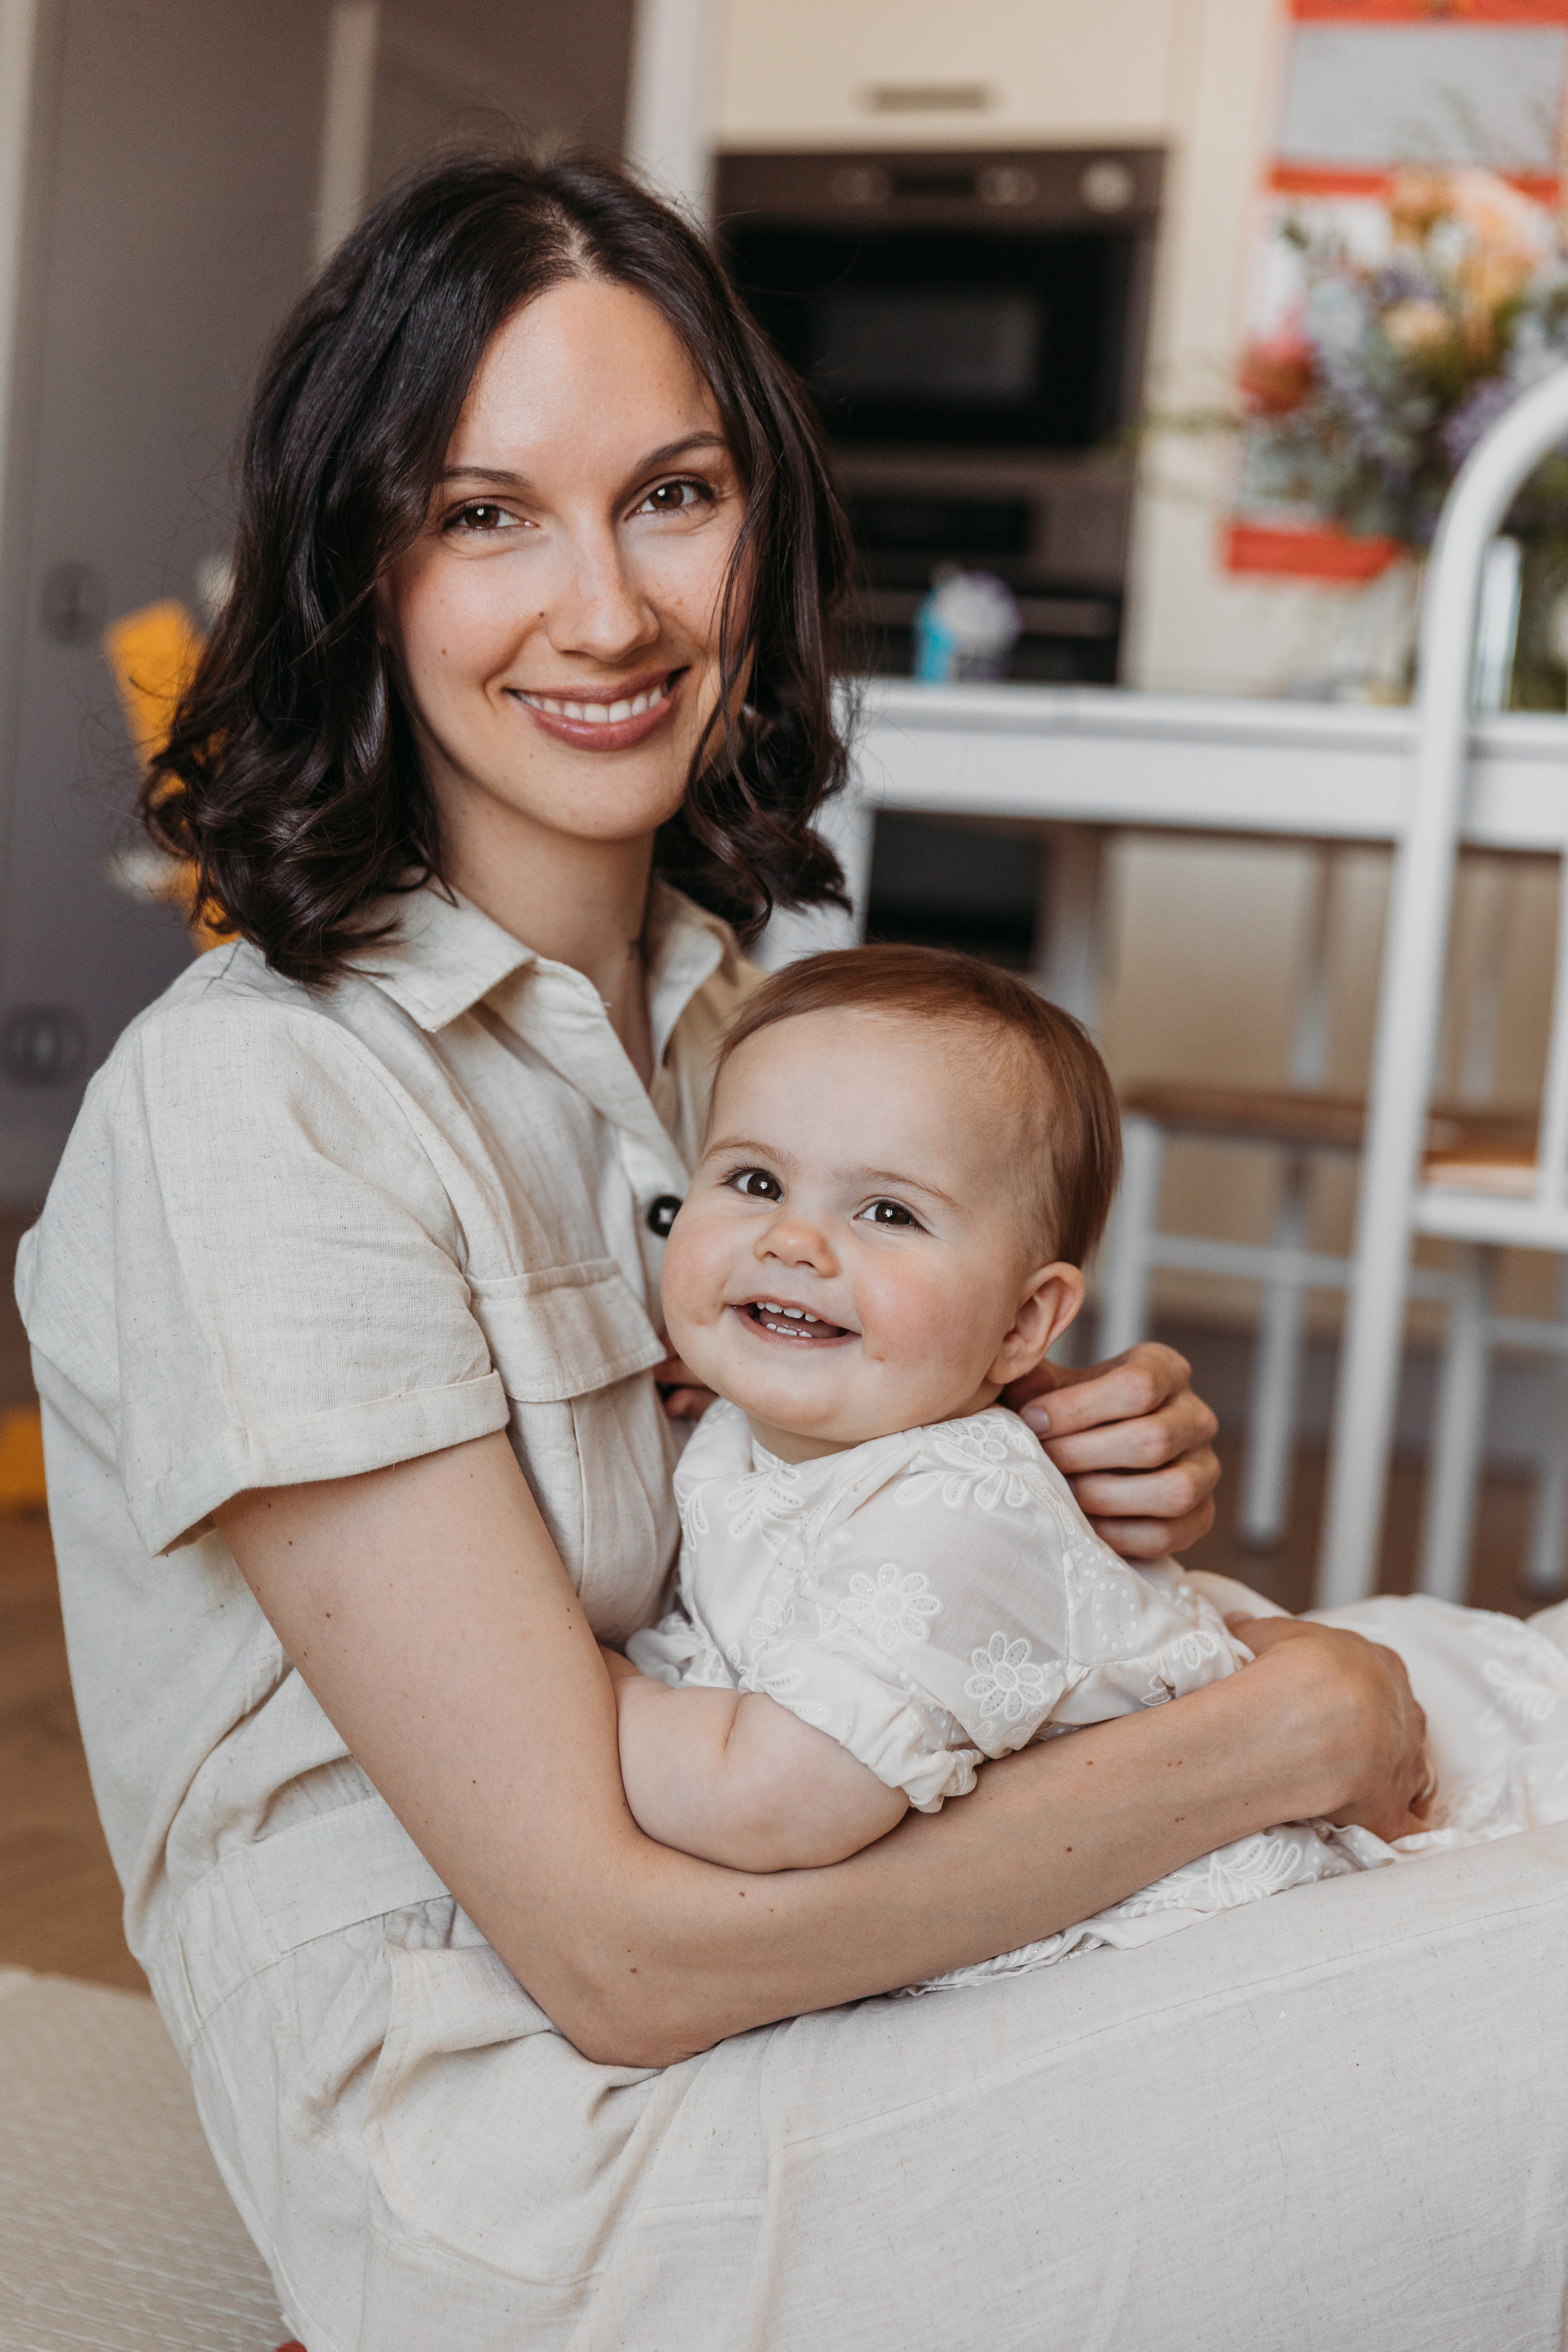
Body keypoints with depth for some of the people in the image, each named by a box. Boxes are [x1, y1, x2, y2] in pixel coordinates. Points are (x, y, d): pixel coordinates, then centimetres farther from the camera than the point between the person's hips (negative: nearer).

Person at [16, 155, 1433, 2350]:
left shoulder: (722, 1004, 4)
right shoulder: (252, 1101, -21)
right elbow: (613, 1948, -22)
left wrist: (1085, 1469, -7)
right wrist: (1281, 1732, -18)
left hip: (782, 1960, 8)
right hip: (519, 2144, -7)